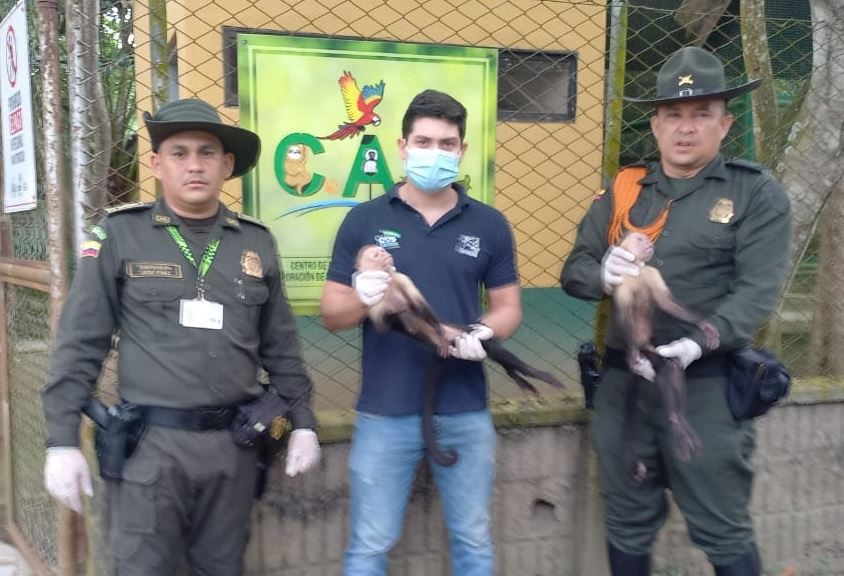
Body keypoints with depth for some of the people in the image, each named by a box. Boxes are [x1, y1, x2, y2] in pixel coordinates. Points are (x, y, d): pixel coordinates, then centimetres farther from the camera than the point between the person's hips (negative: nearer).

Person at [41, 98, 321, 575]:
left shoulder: (257, 242, 6)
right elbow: (80, 345, -2)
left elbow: (281, 346, 11)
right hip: (151, 442, -3)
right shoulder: (119, 236, -2)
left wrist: (303, 422, 9)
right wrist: (63, 440, -6)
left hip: (234, 442, 3)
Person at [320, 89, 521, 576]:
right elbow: (331, 313, 1)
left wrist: (483, 332, -15)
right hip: (385, 413, -1)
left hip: (466, 412, 2)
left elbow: (509, 307, 8)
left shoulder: (490, 225, 3)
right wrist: (362, 298, -21)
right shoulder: (364, 220, -1)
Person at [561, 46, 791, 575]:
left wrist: (699, 342, -27)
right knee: (628, 526, 16)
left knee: (723, 532, 5)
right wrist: (603, 275, -14)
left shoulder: (757, 193, -2)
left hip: (706, 385, -4)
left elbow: (759, 290, -12)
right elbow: (574, 270, 9)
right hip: (622, 380, 4)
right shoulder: (623, 193, 11)